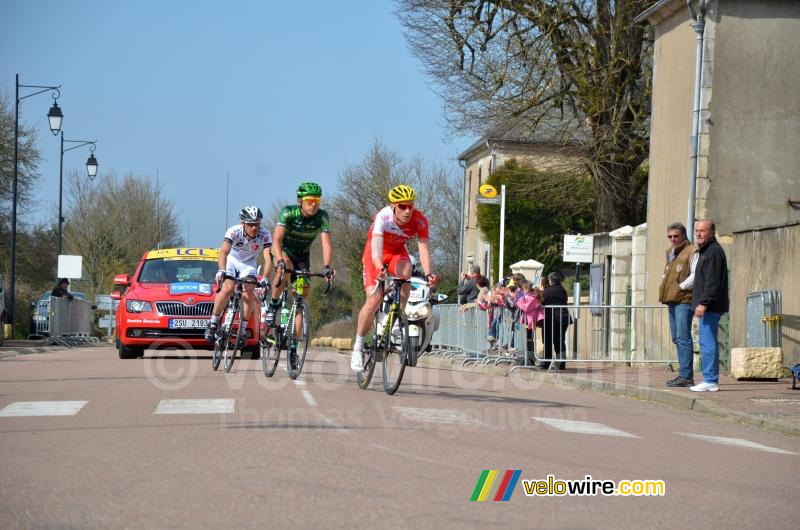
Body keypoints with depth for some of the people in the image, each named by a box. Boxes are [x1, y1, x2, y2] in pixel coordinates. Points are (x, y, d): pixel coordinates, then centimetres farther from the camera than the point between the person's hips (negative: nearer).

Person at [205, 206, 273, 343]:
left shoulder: (265, 235, -24)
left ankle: (242, 330, -4)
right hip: (231, 261, -2)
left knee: (249, 294, -20)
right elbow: (223, 252, -40)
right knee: (227, 288, -26)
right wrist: (222, 271, -57)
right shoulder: (234, 231, -29)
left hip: (248, 265, 2)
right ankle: (213, 323, -11)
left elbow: (267, 258, -30)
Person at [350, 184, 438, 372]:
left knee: (405, 270, -33)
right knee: (373, 300, -15)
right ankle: (358, 347, 0)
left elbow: (423, 248, -33)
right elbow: (376, 245, -45)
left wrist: (428, 274, -50)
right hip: (376, 254, -2)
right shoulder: (383, 217, -33)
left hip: (397, 252, 2)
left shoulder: (419, 220, -26)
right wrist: (380, 268, -64)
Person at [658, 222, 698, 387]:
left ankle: (685, 376, -12)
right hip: (672, 301, 10)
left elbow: (695, 275, -16)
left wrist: (680, 287, -14)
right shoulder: (671, 253, 21)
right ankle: (686, 375, 16)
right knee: (677, 338, 11)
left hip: (684, 300, -10)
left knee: (683, 338, -12)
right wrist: (663, 290, 16)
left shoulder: (691, 252, -7)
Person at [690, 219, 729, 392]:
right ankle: (710, 380, 18)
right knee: (708, 342, 13)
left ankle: (710, 381, -11)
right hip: (708, 306, 11)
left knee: (707, 342, -11)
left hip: (710, 306, -11)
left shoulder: (714, 251, -13)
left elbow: (713, 281, -21)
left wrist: (703, 303, -24)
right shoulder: (704, 251, 21)